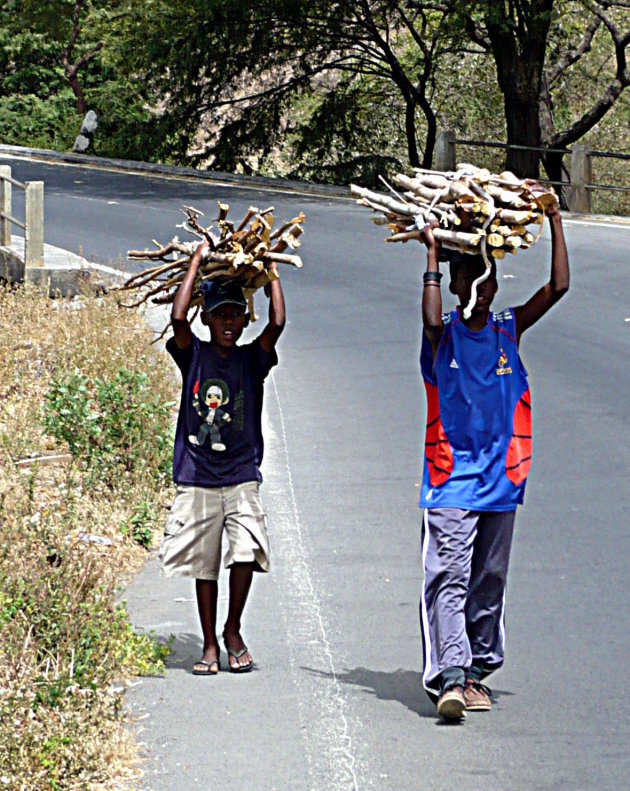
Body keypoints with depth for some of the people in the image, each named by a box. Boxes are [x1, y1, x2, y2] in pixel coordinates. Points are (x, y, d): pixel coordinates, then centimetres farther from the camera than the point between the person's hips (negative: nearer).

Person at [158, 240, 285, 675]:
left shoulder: (251, 359, 4)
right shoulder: (193, 355, 2)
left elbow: (278, 322, -11)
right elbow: (178, 317, -15)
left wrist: (270, 269, -3)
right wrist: (198, 261, -8)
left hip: (242, 477, 0)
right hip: (197, 479, 0)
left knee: (247, 550, -17)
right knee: (204, 564, 6)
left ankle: (233, 630, 3)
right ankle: (210, 644, 17)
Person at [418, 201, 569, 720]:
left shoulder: (509, 331, 8)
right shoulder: (444, 336, 0)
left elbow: (558, 287, -1)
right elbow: (431, 319, -25)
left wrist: (555, 219, -2)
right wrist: (433, 254, -19)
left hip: (500, 478, 4)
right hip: (452, 477, -4)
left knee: (489, 580, 10)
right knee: (448, 576, -12)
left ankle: (477, 668, 20)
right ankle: (450, 676, -20)